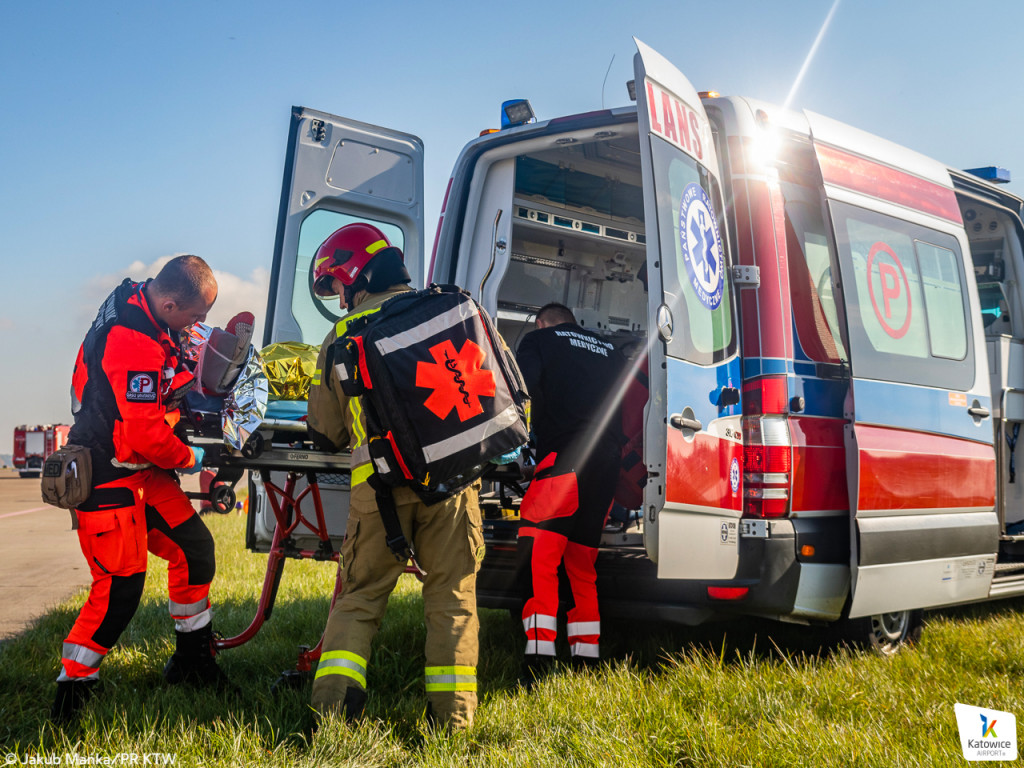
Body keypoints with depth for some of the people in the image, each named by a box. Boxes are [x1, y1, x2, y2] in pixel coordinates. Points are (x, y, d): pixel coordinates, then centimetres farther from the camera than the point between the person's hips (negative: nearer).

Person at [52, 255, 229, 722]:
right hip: (107, 477, -10)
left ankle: (192, 659, 24)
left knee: (194, 546, 10)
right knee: (120, 586, -8)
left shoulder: (140, 303, 2)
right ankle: (72, 688, 8)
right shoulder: (134, 343, -29)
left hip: (140, 469, 10)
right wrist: (190, 459, -9)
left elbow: (167, 377, 22)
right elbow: (146, 435, -27)